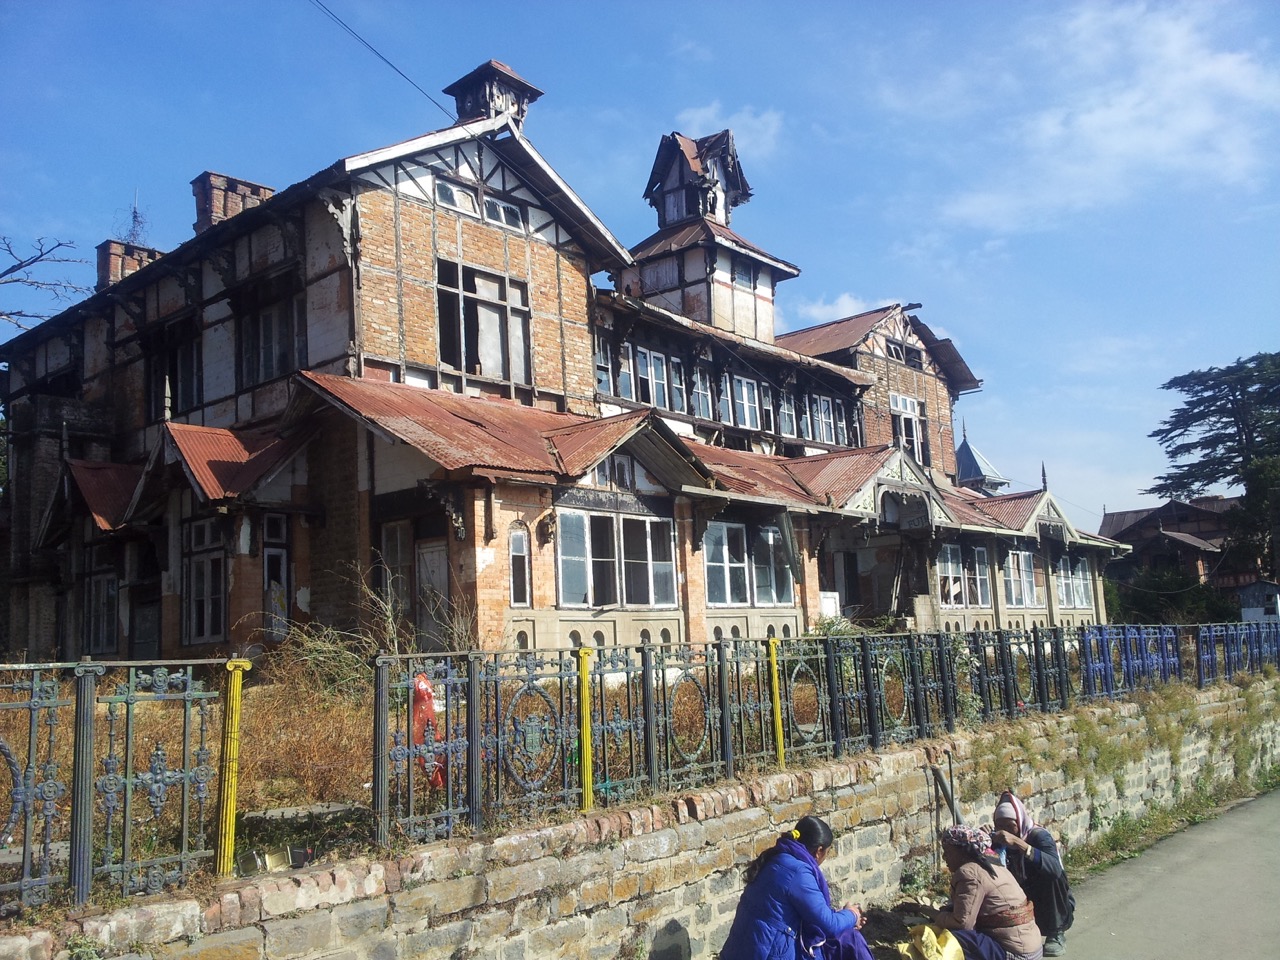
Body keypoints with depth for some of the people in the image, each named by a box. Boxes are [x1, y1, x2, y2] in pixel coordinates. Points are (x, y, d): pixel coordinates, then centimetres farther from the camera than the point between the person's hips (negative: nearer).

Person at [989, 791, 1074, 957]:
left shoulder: (1039, 836, -19)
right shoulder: (1000, 841, -5)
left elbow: (1055, 868, -40)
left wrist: (1018, 843, -48)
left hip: (1055, 911, -4)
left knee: (1051, 875, -31)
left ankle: (1056, 934, -13)